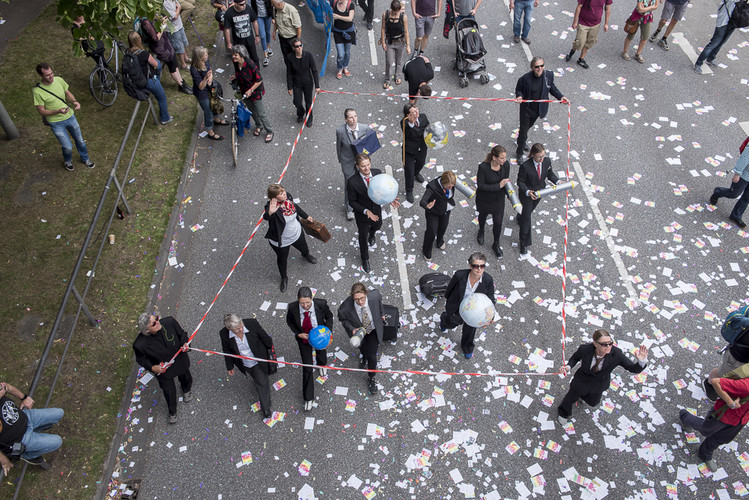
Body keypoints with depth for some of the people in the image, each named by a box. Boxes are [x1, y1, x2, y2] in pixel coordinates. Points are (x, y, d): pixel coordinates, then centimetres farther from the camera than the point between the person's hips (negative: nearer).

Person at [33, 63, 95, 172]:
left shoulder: (59, 80, -11)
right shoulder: (37, 91, -24)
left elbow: (68, 93, 7)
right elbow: (41, 111, -17)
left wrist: (74, 101, -14)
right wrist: (58, 111, -32)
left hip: (70, 116, 5)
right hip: (56, 123, -4)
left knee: (80, 140, 19)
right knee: (68, 147, 0)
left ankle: (85, 159, 47)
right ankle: (67, 161, 35)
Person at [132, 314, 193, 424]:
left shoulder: (169, 322, -31)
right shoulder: (140, 345, -36)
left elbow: (182, 333, -10)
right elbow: (141, 359, -14)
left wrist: (185, 343, -27)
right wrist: (152, 368, -29)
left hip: (180, 361, 3)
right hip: (162, 369, -2)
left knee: (186, 379, 32)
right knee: (169, 392, 19)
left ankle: (187, 390, 72)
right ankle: (172, 412, 54)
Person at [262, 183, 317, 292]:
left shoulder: (288, 197, -16)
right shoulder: (272, 206, -36)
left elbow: (295, 206, 6)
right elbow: (265, 217, -58)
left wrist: (306, 216, 18)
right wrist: (269, 213, -81)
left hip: (296, 233, 6)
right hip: (281, 241, -6)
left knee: (304, 248, 34)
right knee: (282, 260, 19)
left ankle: (306, 255, 73)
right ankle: (284, 278, 48)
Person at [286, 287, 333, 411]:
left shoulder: (321, 304, -35)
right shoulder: (293, 307, -33)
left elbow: (329, 316, -12)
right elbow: (289, 321, -10)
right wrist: (299, 334, -23)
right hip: (303, 338, 0)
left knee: (320, 352, 34)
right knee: (307, 367, 10)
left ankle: (322, 364, 74)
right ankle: (308, 398, 32)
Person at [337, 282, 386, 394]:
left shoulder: (374, 295, -38)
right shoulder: (345, 307, -40)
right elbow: (342, 318, -15)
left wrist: (381, 314, 7)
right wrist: (352, 329, -30)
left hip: (374, 330, 0)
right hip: (358, 331, 0)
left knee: (372, 356, 4)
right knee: (363, 348, 30)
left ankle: (372, 379, 35)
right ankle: (363, 356, 71)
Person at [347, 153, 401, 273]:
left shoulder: (377, 173, -21)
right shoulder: (352, 182, -32)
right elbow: (352, 202, -20)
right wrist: (366, 211, -31)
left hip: (376, 210, 4)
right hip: (362, 214, -4)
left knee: (377, 226, 34)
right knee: (363, 236, 20)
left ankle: (372, 233, 74)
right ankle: (365, 259, 49)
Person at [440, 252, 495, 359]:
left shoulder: (488, 280, -31)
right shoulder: (459, 275, -35)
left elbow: (490, 299, -18)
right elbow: (451, 286, -12)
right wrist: (446, 297, 8)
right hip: (456, 309, -1)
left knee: (470, 329, 31)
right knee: (452, 323, 32)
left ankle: (467, 347, 65)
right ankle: (444, 319, 73)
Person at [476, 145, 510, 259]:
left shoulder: (506, 164, -18)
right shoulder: (483, 167, -32)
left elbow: (506, 181, -3)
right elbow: (481, 185, -26)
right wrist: (498, 186, -31)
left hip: (498, 199, 2)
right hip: (484, 199, -2)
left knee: (498, 222, 11)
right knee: (483, 215, 27)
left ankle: (496, 244, 37)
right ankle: (481, 231, 62)